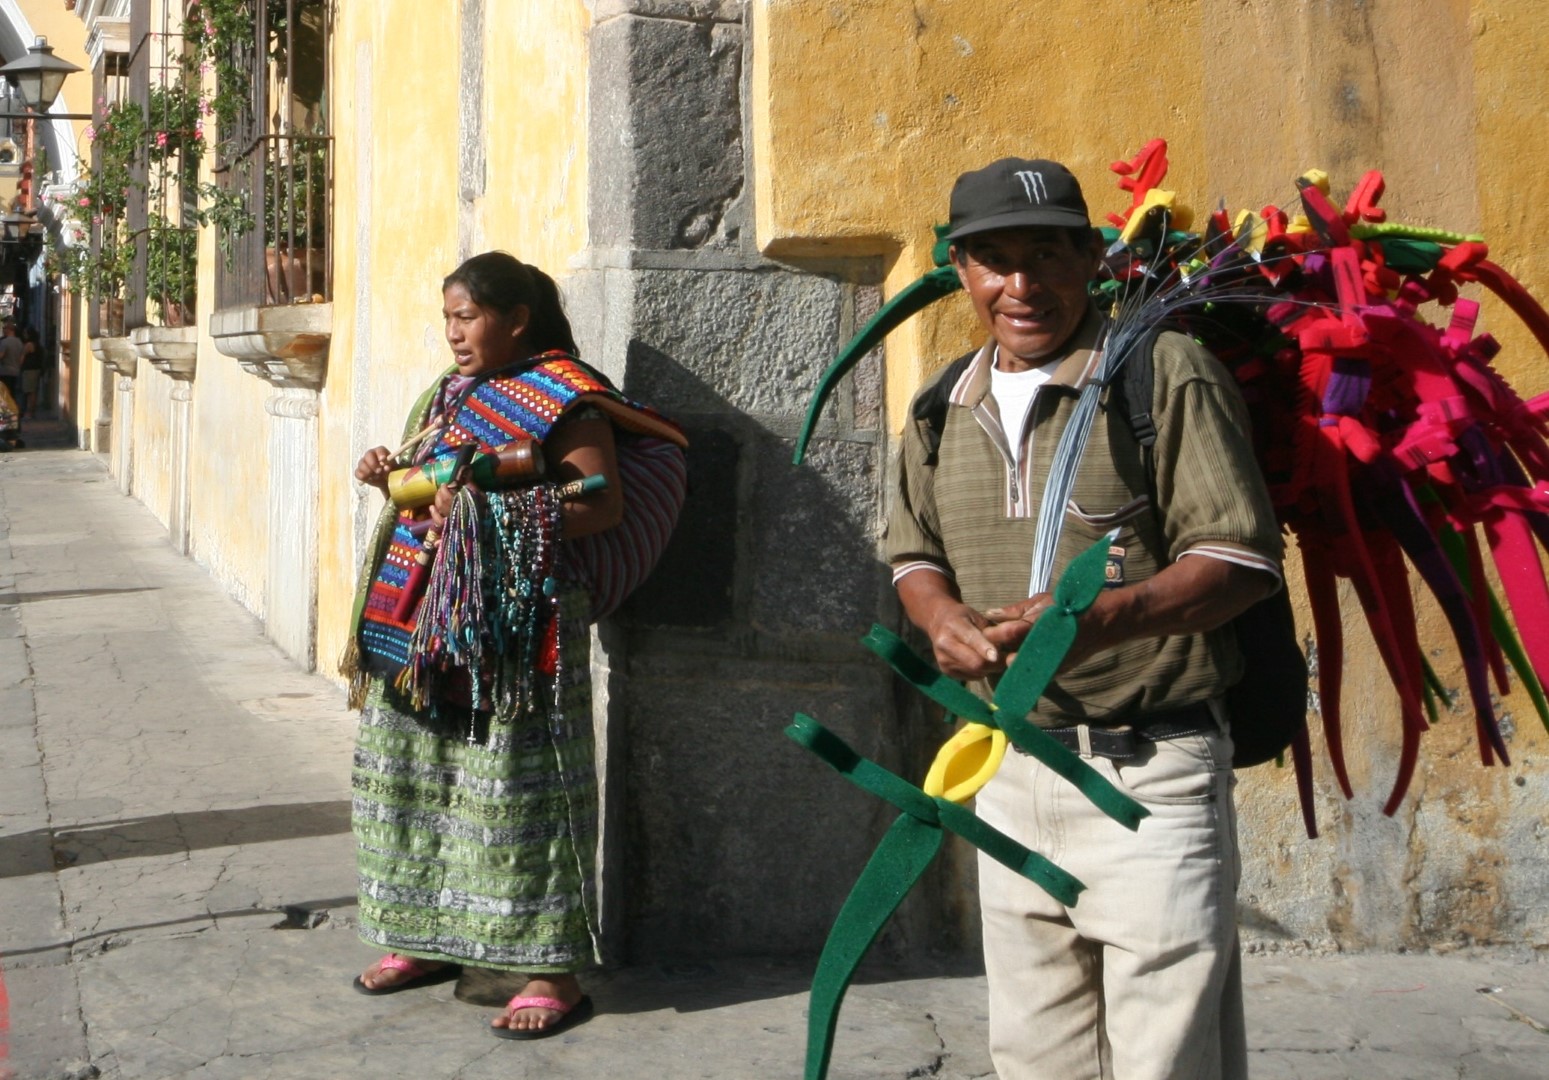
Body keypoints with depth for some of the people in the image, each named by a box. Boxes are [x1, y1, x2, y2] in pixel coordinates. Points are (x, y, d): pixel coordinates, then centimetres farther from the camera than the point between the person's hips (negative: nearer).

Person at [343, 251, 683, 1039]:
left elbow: (605, 505, -13)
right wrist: (391, 475, 5)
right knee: (415, 770, 12)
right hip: (425, 621, 8)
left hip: (515, 625, -8)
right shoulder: (448, 395, 17)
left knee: (515, 785, -7)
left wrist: (495, 515, -21)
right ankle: (428, 937, 28)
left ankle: (554, 969, 1)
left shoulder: (562, 399, -7)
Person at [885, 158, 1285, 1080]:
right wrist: (944, 618, -4)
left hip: (1150, 766, -6)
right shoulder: (942, 409, 11)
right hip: (1007, 770, 6)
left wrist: (1101, 618, -27)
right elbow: (915, 555, 20)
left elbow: (1243, 559, -11)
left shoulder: (1167, 372, -8)